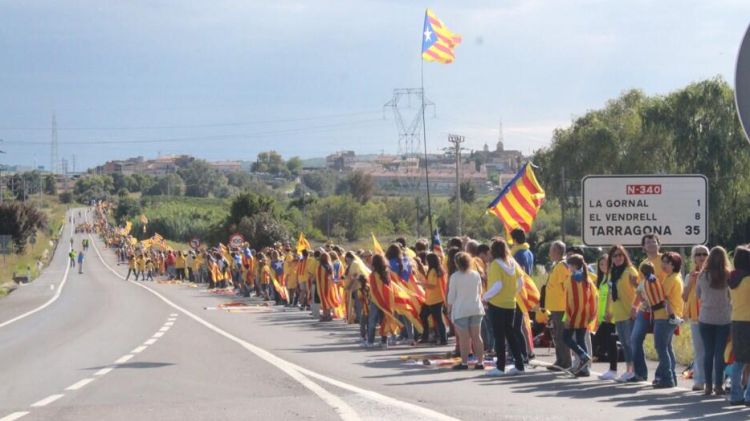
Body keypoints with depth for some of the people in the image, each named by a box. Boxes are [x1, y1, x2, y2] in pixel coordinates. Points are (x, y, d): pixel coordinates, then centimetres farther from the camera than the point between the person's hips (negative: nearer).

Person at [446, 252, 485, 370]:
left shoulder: (455, 277, -9)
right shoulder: (476, 275, 4)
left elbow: (451, 295, -6)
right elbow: (480, 292, 12)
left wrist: (449, 309, 4)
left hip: (461, 310, -4)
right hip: (476, 308, 4)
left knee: (464, 338, -2)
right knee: (476, 336, 8)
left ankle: (464, 362, 1)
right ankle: (480, 362, 7)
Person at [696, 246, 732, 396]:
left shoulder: (703, 276, -4)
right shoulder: (727, 276, -10)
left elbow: (698, 295, 8)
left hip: (706, 318, 2)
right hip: (724, 319, -2)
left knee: (708, 352, 8)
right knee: (720, 353, 2)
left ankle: (708, 386, 9)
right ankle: (718, 386, 0)